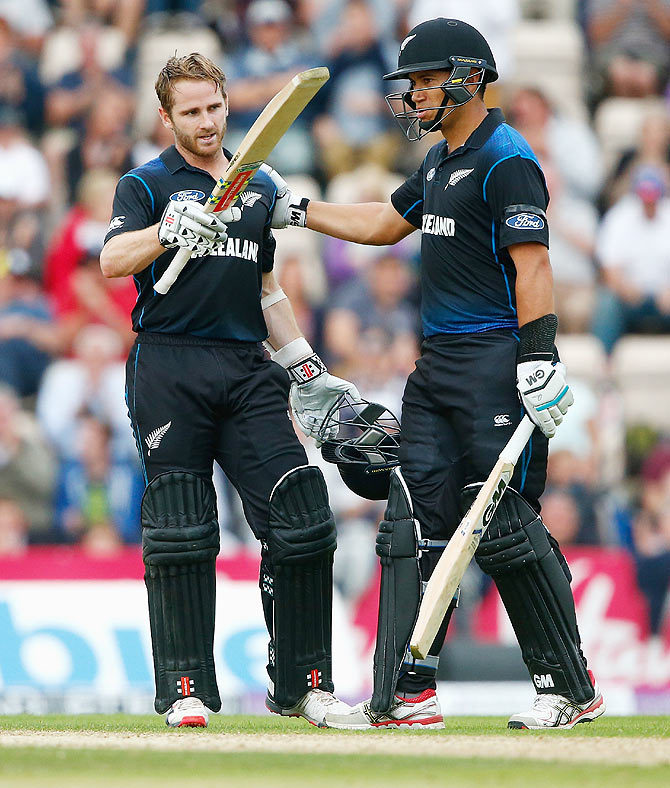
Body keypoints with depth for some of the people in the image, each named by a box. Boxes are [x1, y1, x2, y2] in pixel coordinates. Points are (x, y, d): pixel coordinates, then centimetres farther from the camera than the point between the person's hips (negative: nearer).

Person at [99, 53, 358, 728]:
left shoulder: (260, 189, 20)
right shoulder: (147, 185, 4)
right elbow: (112, 261, -14)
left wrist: (306, 371, 23)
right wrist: (172, 230, -32)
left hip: (248, 370, 4)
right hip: (169, 369, -4)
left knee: (301, 519, -5)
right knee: (180, 537, -5)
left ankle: (301, 685, 3)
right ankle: (186, 692, 1)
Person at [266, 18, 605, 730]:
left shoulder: (506, 161, -11)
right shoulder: (440, 163, 18)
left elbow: (532, 265, -19)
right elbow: (383, 224, 32)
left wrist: (538, 357, -27)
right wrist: (294, 209, 30)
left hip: (497, 360, -10)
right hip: (438, 364, 10)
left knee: (502, 526, -8)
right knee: (414, 523, 3)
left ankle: (570, 688, 1)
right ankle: (405, 695, 2)